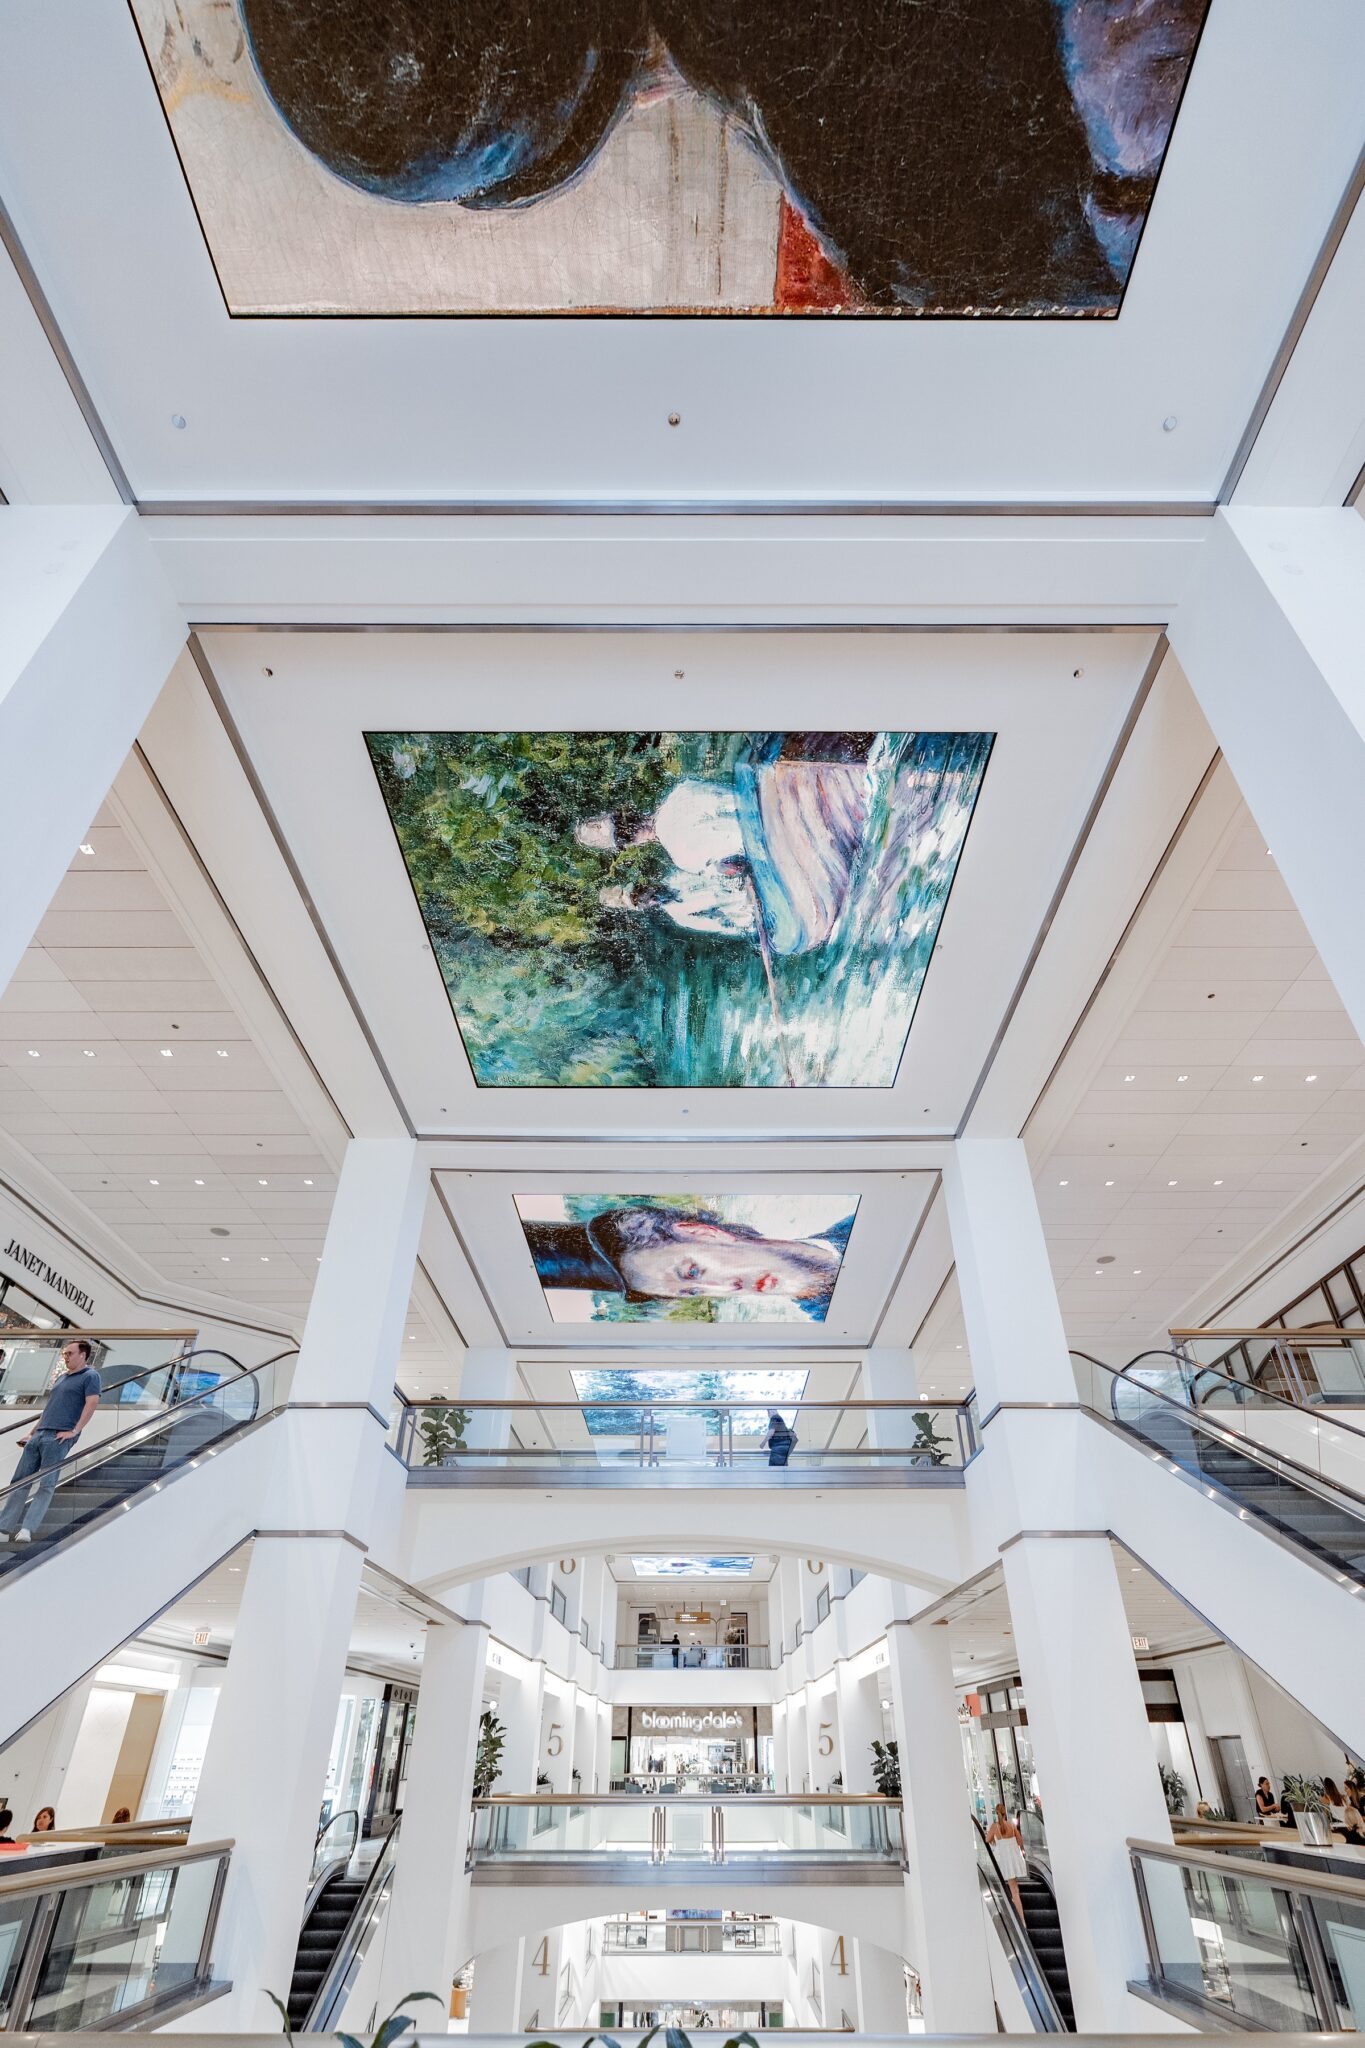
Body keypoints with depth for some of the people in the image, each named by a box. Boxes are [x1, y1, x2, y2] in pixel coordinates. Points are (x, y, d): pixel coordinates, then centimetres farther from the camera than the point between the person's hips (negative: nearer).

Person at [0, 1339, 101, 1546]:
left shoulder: (90, 1376, -1)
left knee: (46, 1485, -10)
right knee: (19, 1481, 5)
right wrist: (32, 1432, 23)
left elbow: (92, 1403, -13)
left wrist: (74, 1431, -17)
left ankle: (26, 1529, -13)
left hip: (59, 1438, -8)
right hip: (39, 1435, 9)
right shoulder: (62, 1378, 24)